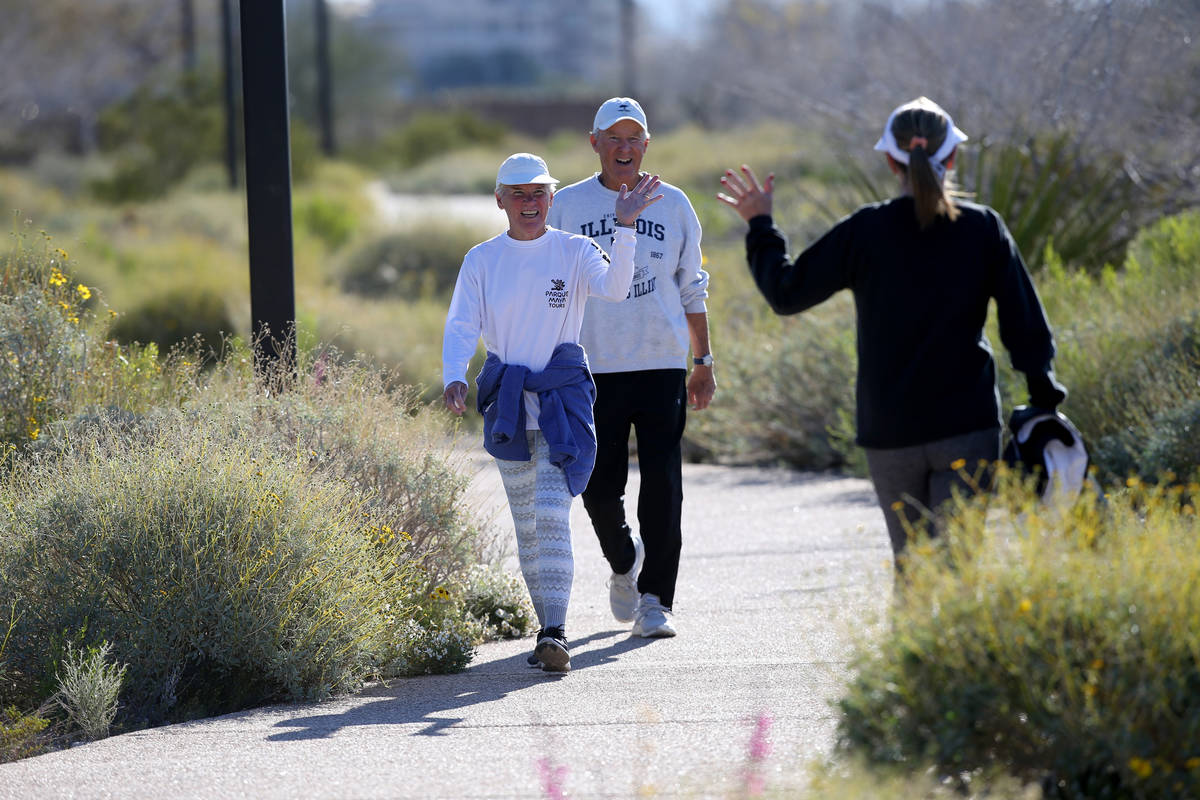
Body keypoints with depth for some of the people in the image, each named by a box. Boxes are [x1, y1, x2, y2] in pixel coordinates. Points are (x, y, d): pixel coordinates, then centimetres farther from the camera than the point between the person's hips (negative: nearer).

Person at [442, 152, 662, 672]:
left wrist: (624, 227, -27)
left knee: (552, 514, -15)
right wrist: (453, 378, -19)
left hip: (561, 398, -3)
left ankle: (554, 636, -18)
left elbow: (614, 288, -16)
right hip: (505, 402, 3)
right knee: (526, 524, 8)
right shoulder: (481, 260, 7)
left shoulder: (574, 252, 1)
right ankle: (549, 626, 19)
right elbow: (461, 326, -1)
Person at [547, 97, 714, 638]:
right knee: (600, 486, 0)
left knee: (662, 487, -7)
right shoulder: (567, 207, 4)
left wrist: (703, 362, 13)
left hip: (662, 366, 0)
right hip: (593, 369, 0)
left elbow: (692, 289, 15)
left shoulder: (672, 205, 7)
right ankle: (624, 563, 30)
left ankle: (654, 602, 0)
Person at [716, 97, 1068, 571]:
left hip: (889, 432, 0)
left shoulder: (866, 231, -5)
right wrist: (1044, 399, 12)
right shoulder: (983, 228, -1)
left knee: (911, 565, 13)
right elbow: (1024, 322, 2)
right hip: (967, 424, 0)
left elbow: (786, 292, 3)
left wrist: (760, 227, 17)